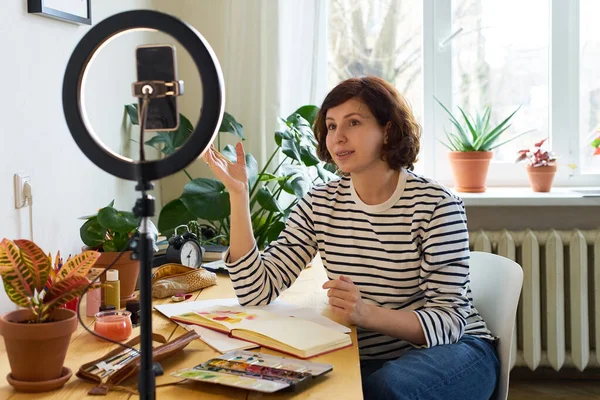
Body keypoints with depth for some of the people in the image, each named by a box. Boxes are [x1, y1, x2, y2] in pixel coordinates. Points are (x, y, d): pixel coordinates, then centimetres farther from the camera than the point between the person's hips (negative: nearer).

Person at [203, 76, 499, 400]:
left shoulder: (436, 205, -13)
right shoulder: (319, 205, -1)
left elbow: (449, 320, -17)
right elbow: (255, 292, -9)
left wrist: (367, 314, -34)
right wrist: (238, 193, -14)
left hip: (447, 349, -3)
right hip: (364, 358, 3)